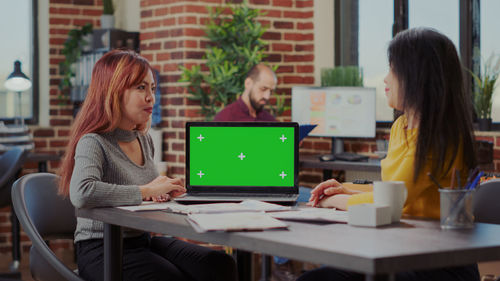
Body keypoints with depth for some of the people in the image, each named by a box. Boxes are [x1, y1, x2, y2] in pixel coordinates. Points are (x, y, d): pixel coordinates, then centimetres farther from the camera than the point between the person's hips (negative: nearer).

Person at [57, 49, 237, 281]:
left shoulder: (144, 140, 11)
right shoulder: (94, 143, -14)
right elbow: (81, 194, -35)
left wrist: (160, 192, 2)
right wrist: (146, 191, -25)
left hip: (144, 240, 7)